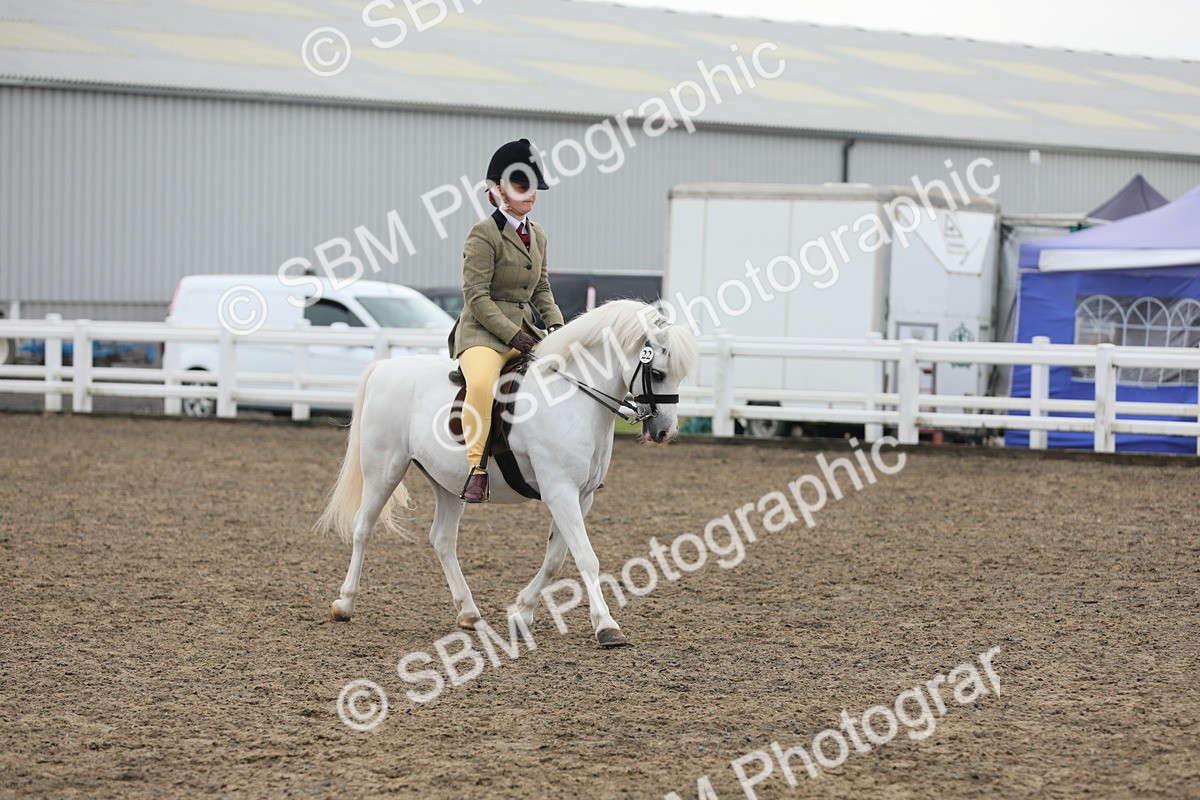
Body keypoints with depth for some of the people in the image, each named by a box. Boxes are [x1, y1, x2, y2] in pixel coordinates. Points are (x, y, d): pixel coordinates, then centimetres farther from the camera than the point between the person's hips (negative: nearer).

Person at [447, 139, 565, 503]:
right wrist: (512, 335, -21)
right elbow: (476, 296, -15)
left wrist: (555, 323, 1)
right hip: (483, 329, -8)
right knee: (481, 382, -37)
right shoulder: (484, 234, -10)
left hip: (524, 328, 8)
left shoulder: (537, 234, 14)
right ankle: (476, 469, -33)